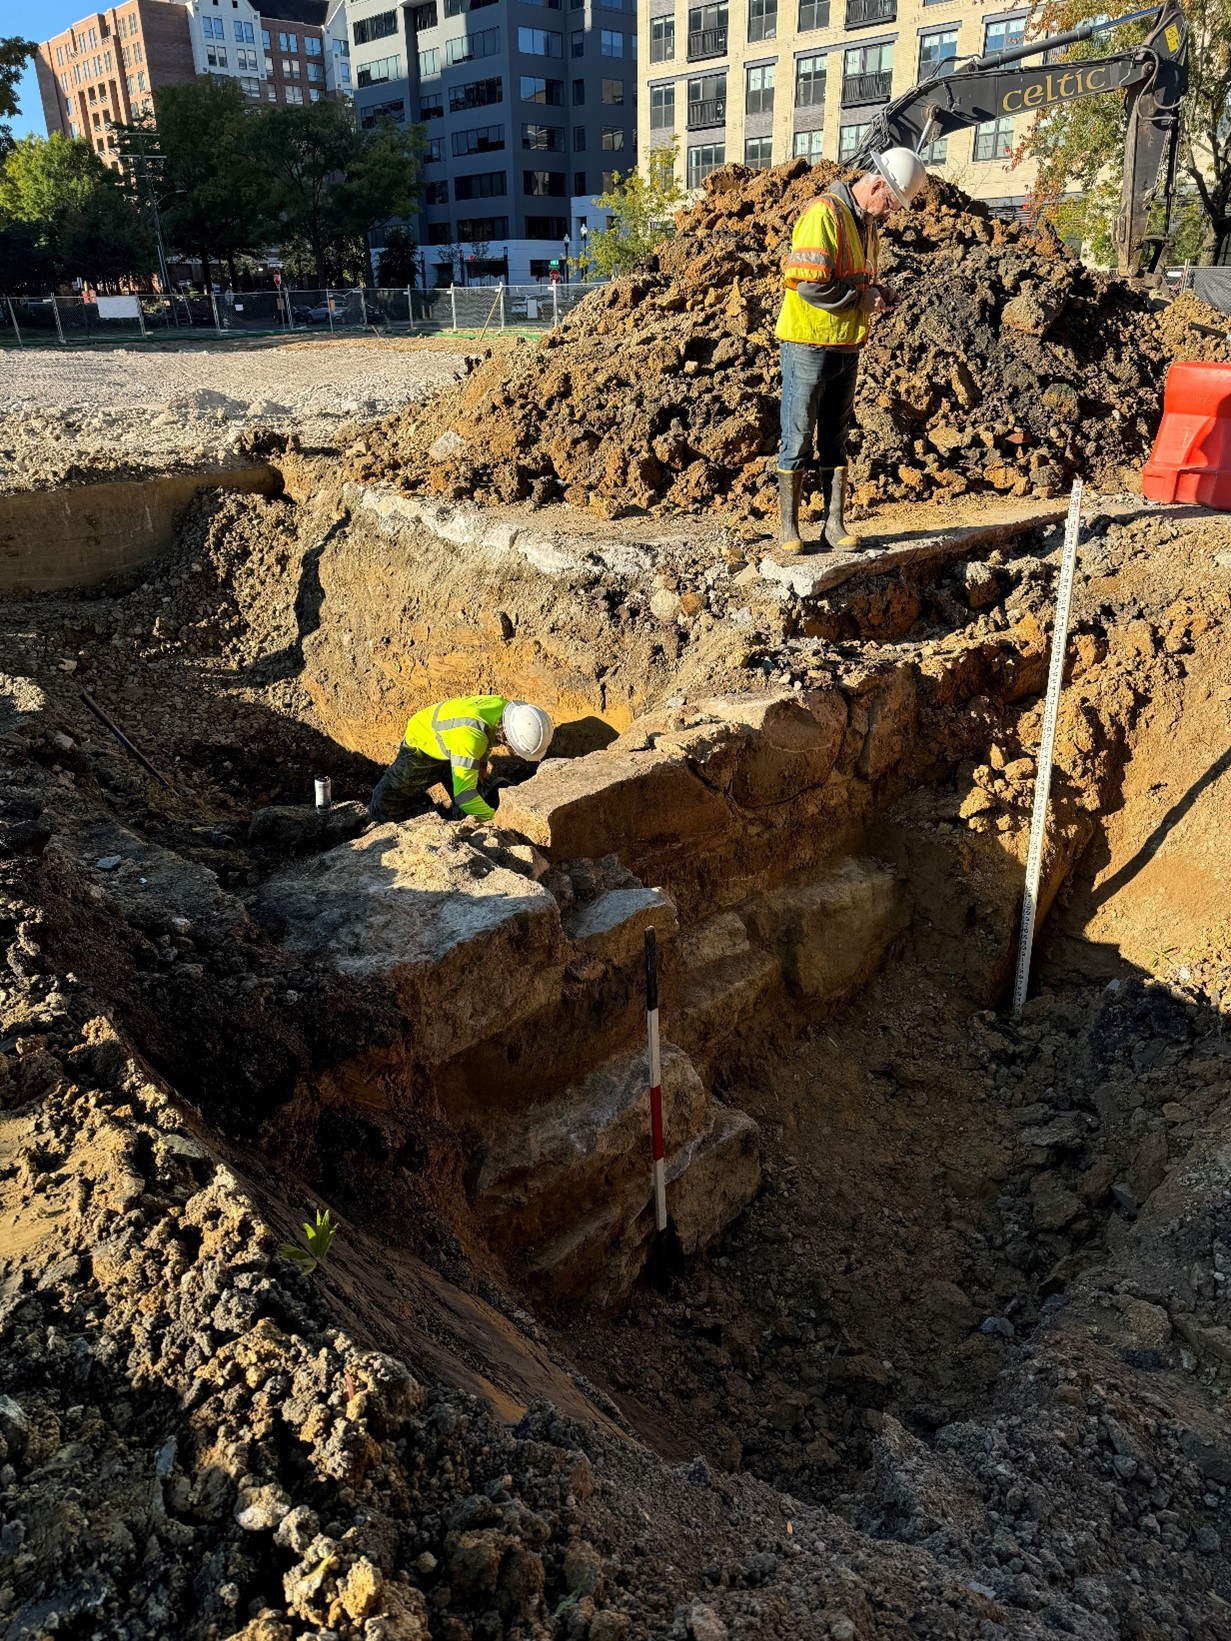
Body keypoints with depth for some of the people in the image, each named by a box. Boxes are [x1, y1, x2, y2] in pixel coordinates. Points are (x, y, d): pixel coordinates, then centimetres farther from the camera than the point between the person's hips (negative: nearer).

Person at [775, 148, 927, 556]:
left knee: (835, 439, 9)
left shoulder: (866, 223, 14)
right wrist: (861, 299, -14)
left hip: (846, 347, 9)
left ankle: (835, 525, 14)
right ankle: (789, 529, 3)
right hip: (809, 345, -9)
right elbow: (810, 284, -23)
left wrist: (877, 293, 4)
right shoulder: (824, 214, -14)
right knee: (798, 438, -2)